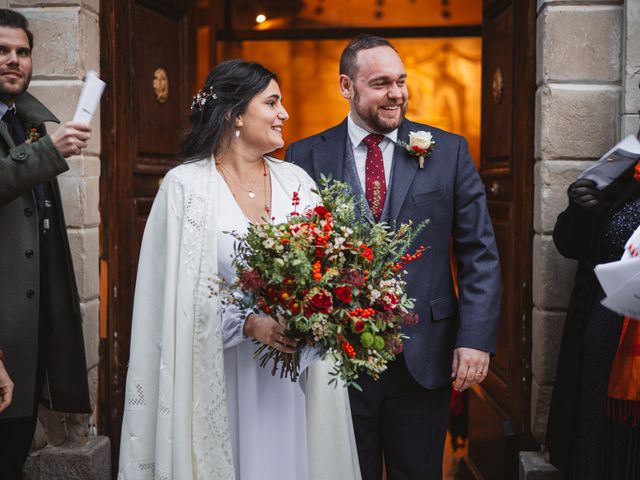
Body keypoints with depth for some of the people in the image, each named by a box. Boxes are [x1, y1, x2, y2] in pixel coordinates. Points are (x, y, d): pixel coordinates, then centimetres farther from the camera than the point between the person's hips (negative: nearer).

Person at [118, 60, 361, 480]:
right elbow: (179, 294, -8)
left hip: (293, 369, 4)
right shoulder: (185, 186, -5)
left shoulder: (296, 180, 8)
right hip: (222, 372, -4)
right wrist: (249, 324, -19)